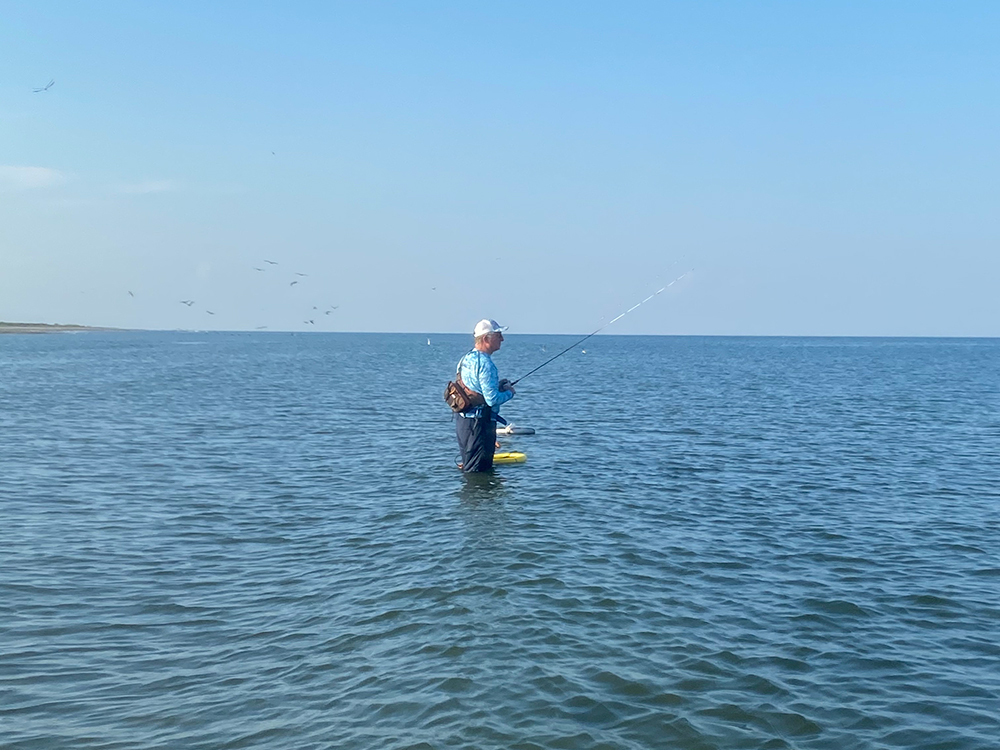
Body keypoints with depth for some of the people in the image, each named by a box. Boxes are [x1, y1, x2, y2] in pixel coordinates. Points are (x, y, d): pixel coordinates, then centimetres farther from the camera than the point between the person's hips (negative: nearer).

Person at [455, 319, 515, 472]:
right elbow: (492, 399, -23)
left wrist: (497, 385, 16)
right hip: (479, 424, -10)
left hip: (462, 419, 10)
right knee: (478, 471, -4)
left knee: (468, 469, 18)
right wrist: (509, 392, -3)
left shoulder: (467, 358, 12)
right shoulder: (485, 363, -20)